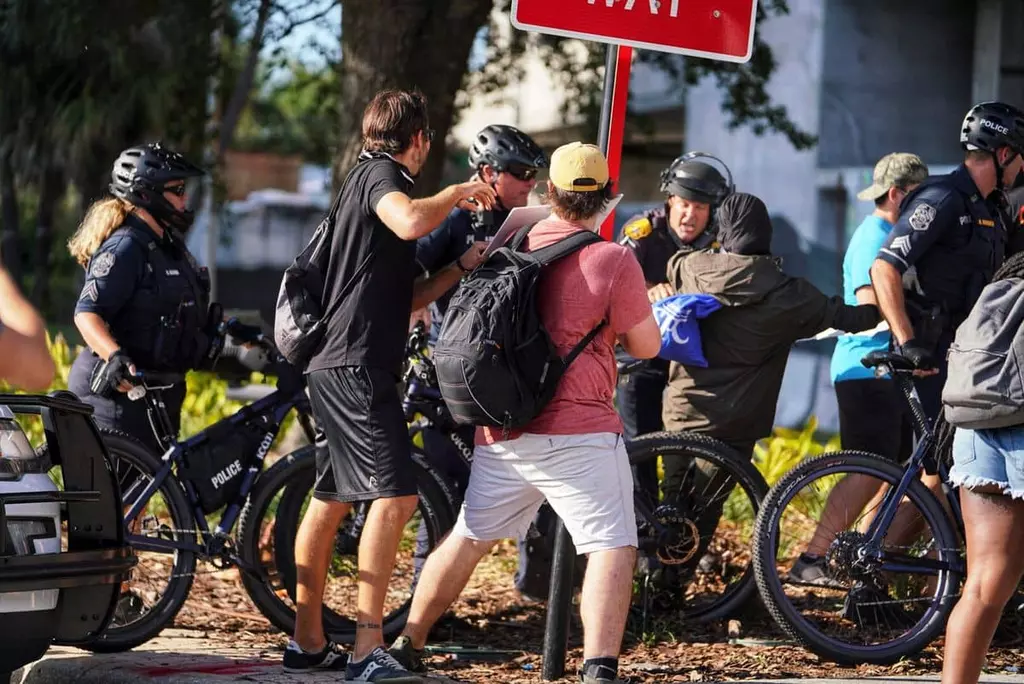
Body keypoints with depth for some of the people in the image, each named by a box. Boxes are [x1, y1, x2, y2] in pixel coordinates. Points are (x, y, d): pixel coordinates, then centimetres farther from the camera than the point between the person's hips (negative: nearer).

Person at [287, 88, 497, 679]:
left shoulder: (369, 179, 25)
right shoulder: (381, 174, -5)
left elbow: (405, 298, 22)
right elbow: (411, 222, -31)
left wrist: (461, 268, 11)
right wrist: (458, 192, -13)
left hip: (336, 368, 11)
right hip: (358, 368, -11)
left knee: (331, 500, 14)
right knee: (395, 496, -17)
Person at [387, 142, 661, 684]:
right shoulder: (612, 260, -8)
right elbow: (647, 345, -2)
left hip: (500, 430, 6)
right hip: (578, 432, -6)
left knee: (467, 539, 20)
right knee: (612, 549, -7)